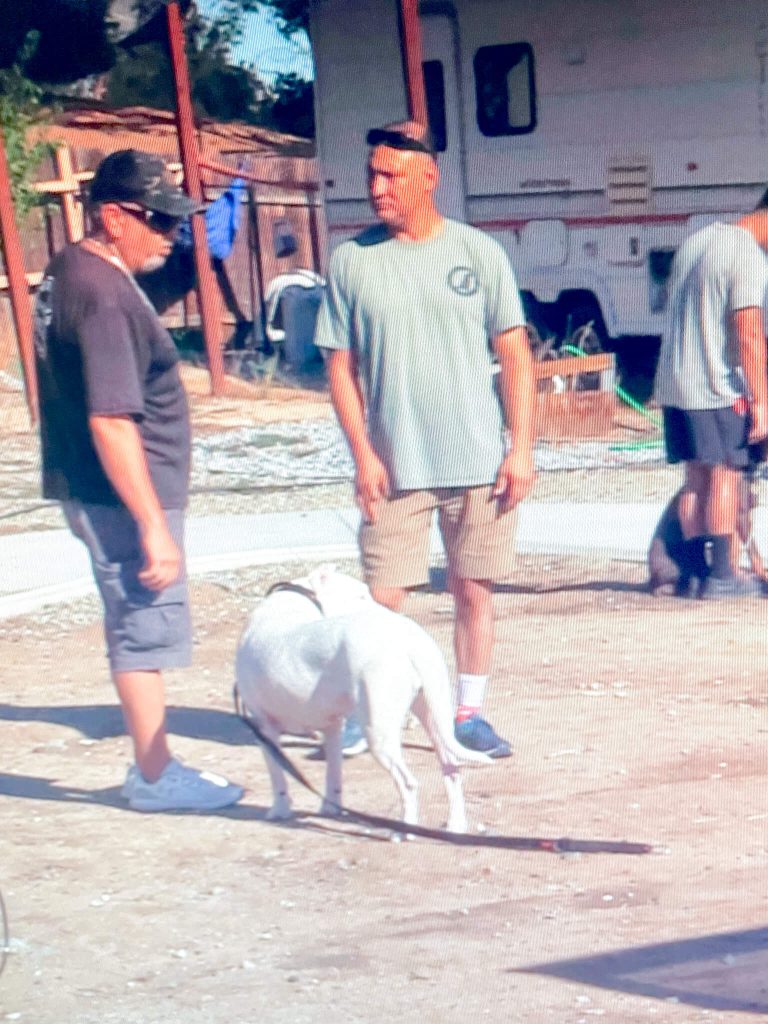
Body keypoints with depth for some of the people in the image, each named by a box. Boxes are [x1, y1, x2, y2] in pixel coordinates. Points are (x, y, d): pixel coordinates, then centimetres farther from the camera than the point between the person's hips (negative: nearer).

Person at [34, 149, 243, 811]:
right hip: (122, 499, -10)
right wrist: (154, 526, -25)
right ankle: (156, 776, 7)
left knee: (140, 628, 16)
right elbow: (111, 422, -26)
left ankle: (154, 766, 23)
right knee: (148, 631, -1)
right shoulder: (103, 295, -23)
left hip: (95, 493, 10)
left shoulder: (73, 272, 8)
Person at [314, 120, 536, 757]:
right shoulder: (352, 261, 3)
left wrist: (521, 448, -3)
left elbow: (515, 356, 3)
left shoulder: (477, 252, 2)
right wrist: (362, 453, -5)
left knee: (475, 590, 6)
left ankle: (468, 713, 16)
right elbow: (341, 366, 4)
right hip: (394, 465, 0)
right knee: (382, 596, -3)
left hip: (480, 460, 0)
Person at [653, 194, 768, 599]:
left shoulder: (696, 240, 13)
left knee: (696, 476, 12)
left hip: (673, 381, 8)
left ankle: (693, 570, 14)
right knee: (725, 474, -1)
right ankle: (720, 575, 0)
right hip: (718, 386, -8)